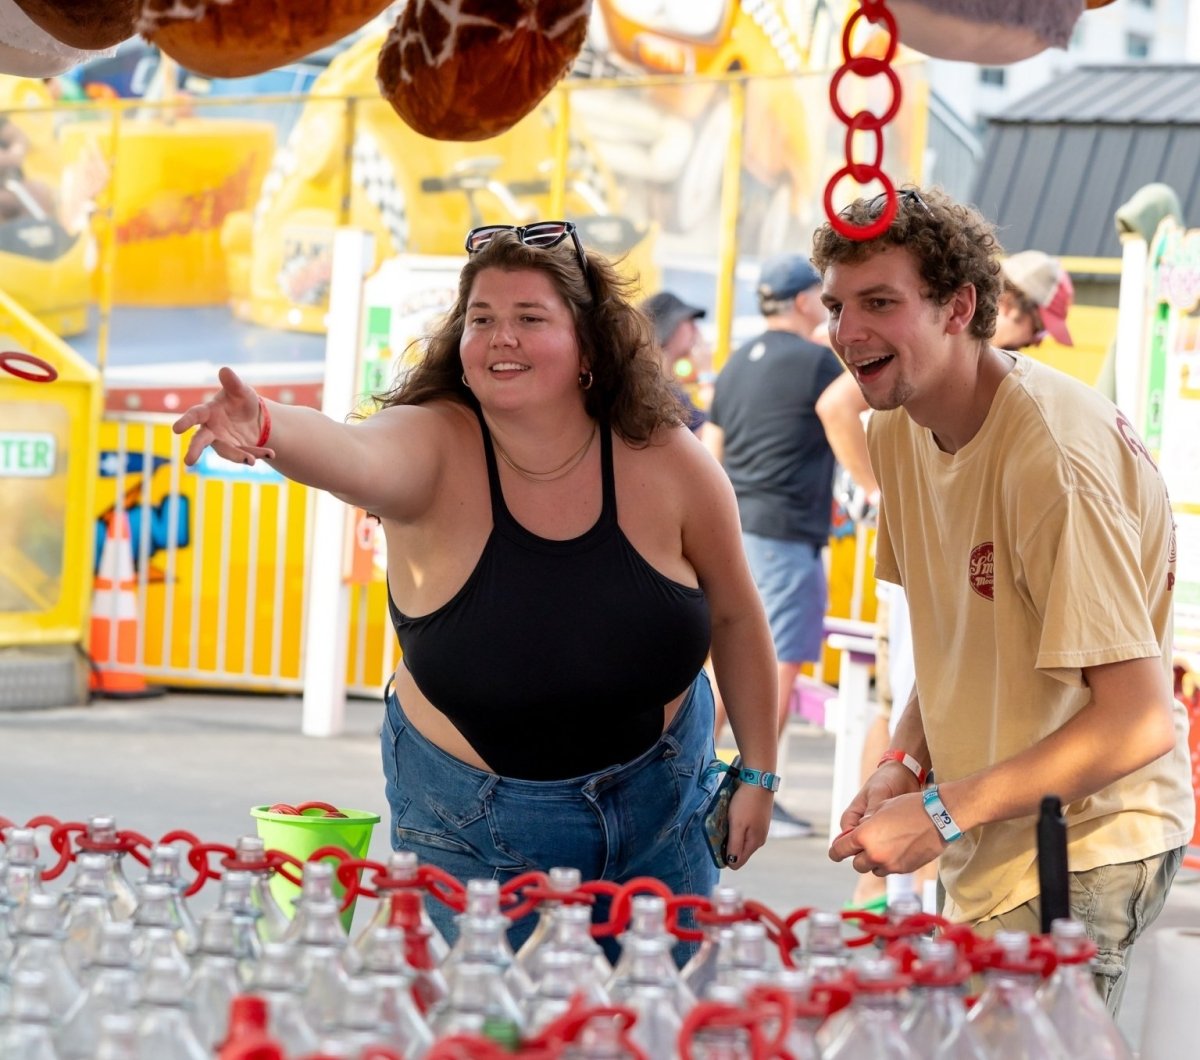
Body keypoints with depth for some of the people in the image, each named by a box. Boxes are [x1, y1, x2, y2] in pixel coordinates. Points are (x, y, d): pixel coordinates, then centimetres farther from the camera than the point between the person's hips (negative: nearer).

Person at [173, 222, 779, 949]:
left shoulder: (668, 464, -14)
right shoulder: (435, 450, -20)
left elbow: (735, 617, 1)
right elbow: (353, 456, -44)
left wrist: (757, 773, 5)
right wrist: (267, 431, -66)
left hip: (657, 805, 2)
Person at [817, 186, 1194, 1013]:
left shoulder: (1050, 458, -24)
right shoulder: (899, 433, 4)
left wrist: (942, 814, -23)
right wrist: (906, 762, -2)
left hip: (1083, 852, -8)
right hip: (993, 851, 8)